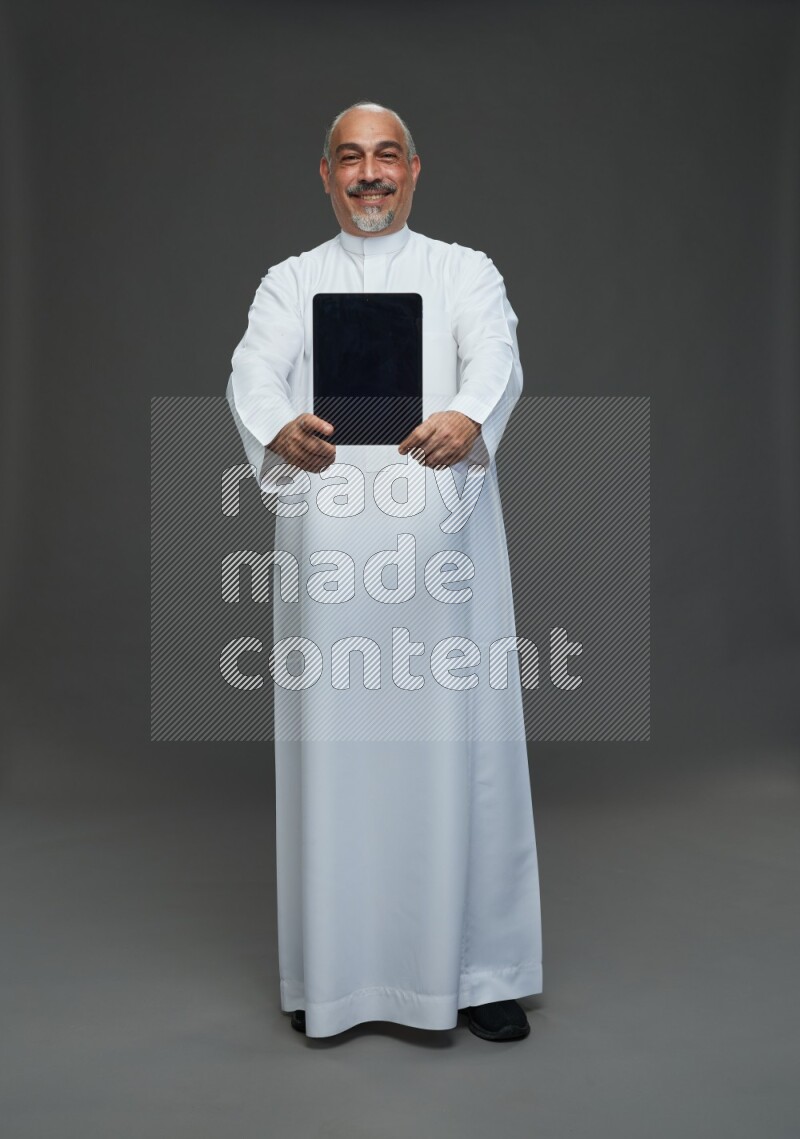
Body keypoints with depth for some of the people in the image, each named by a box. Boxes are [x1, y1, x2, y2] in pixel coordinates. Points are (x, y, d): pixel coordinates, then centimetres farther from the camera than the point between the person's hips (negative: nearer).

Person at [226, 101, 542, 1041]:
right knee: (332, 749, 3)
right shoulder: (291, 282, 14)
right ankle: (332, 970, 18)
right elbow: (254, 372, -6)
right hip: (330, 548, 1)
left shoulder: (465, 273, 12)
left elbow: (496, 359, -9)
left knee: (459, 745, 1)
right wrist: (279, 432, -31)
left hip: (444, 543, 0)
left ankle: (475, 966, 15)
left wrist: (465, 418, -34)